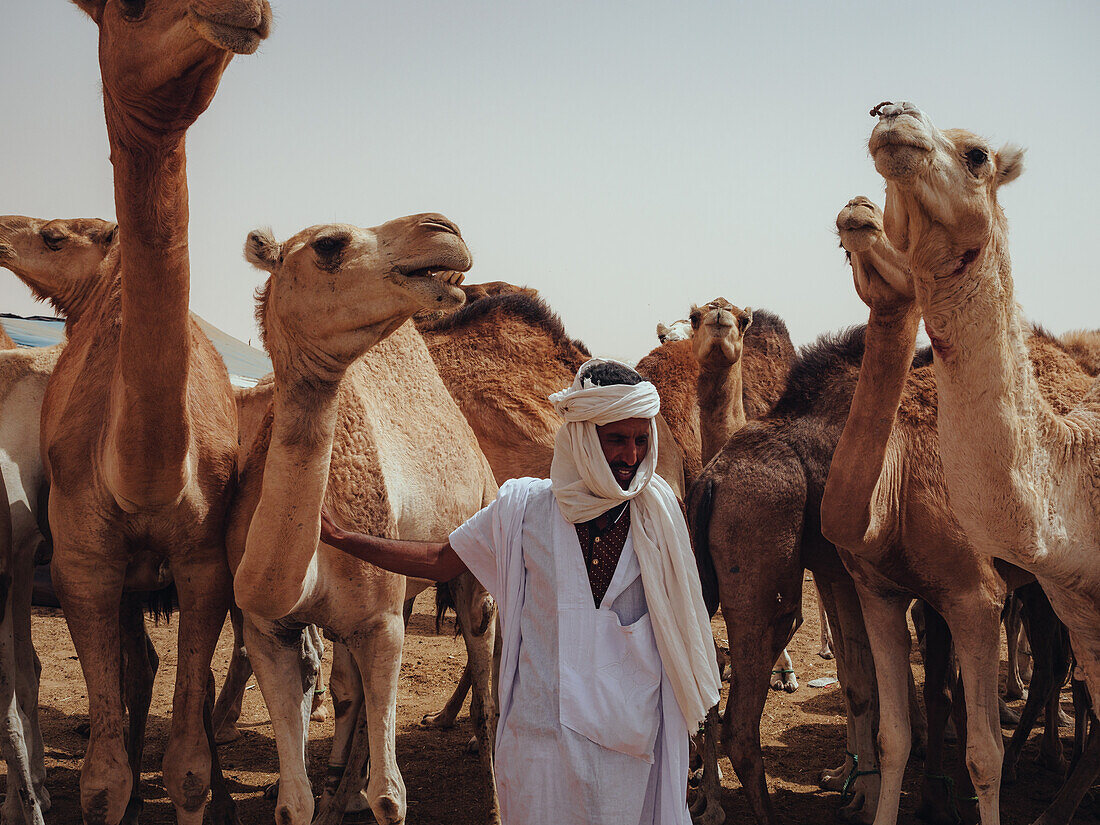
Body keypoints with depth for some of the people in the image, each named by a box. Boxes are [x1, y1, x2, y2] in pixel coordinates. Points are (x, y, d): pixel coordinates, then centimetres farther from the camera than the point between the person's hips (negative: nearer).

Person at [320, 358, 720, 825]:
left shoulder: (658, 510, -1)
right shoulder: (523, 507, -3)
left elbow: (678, 628, 7)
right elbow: (439, 561, 10)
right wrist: (336, 536, 8)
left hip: (633, 742, 1)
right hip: (540, 737, 0)